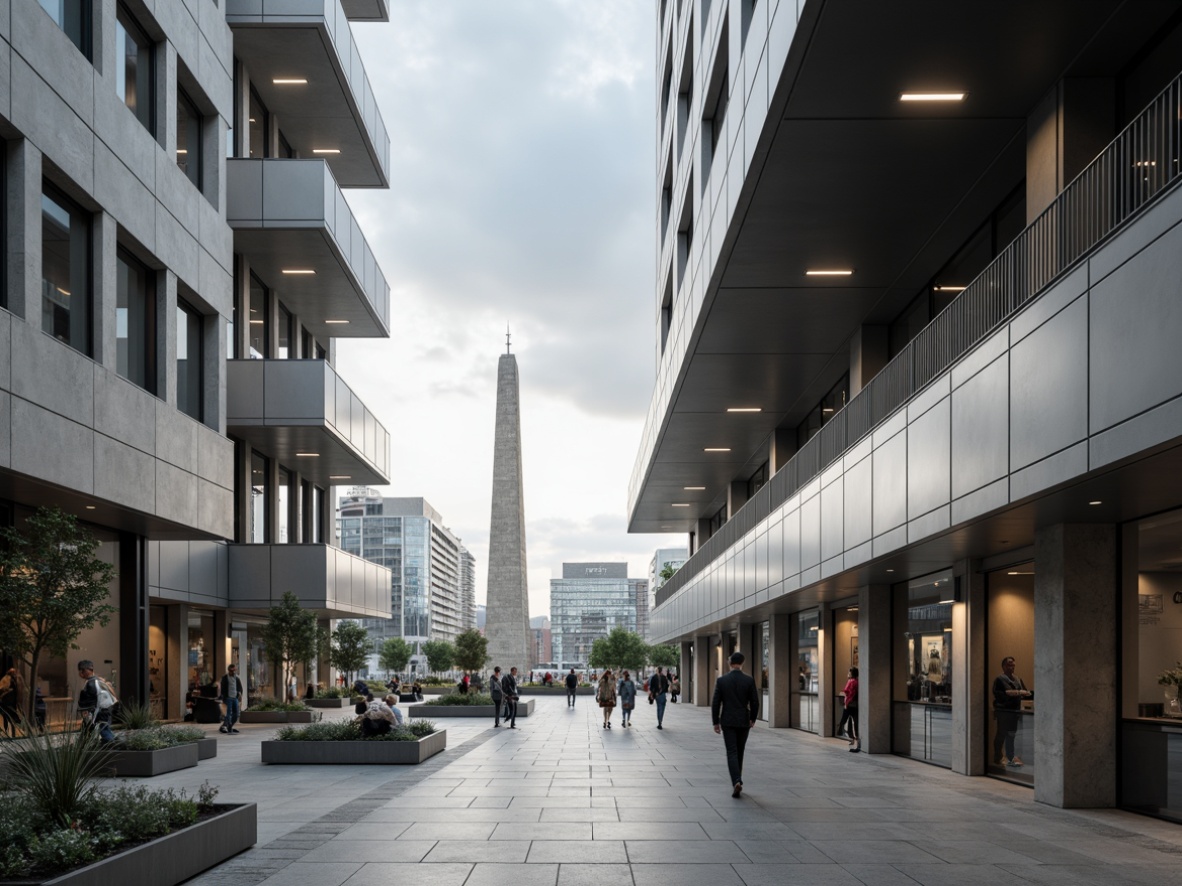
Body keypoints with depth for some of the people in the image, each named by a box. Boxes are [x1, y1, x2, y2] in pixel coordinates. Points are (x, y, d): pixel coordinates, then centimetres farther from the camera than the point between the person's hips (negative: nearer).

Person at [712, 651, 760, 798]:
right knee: (739, 753, 17)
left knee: (732, 753, -3)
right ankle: (737, 780, 26)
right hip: (744, 722, 1)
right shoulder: (749, 681, -5)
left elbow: (715, 703, -5)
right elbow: (755, 702, -3)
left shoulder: (721, 680, -6)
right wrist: (753, 719, 12)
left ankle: (737, 782, -21)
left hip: (728, 722, -1)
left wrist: (715, 722, 4)